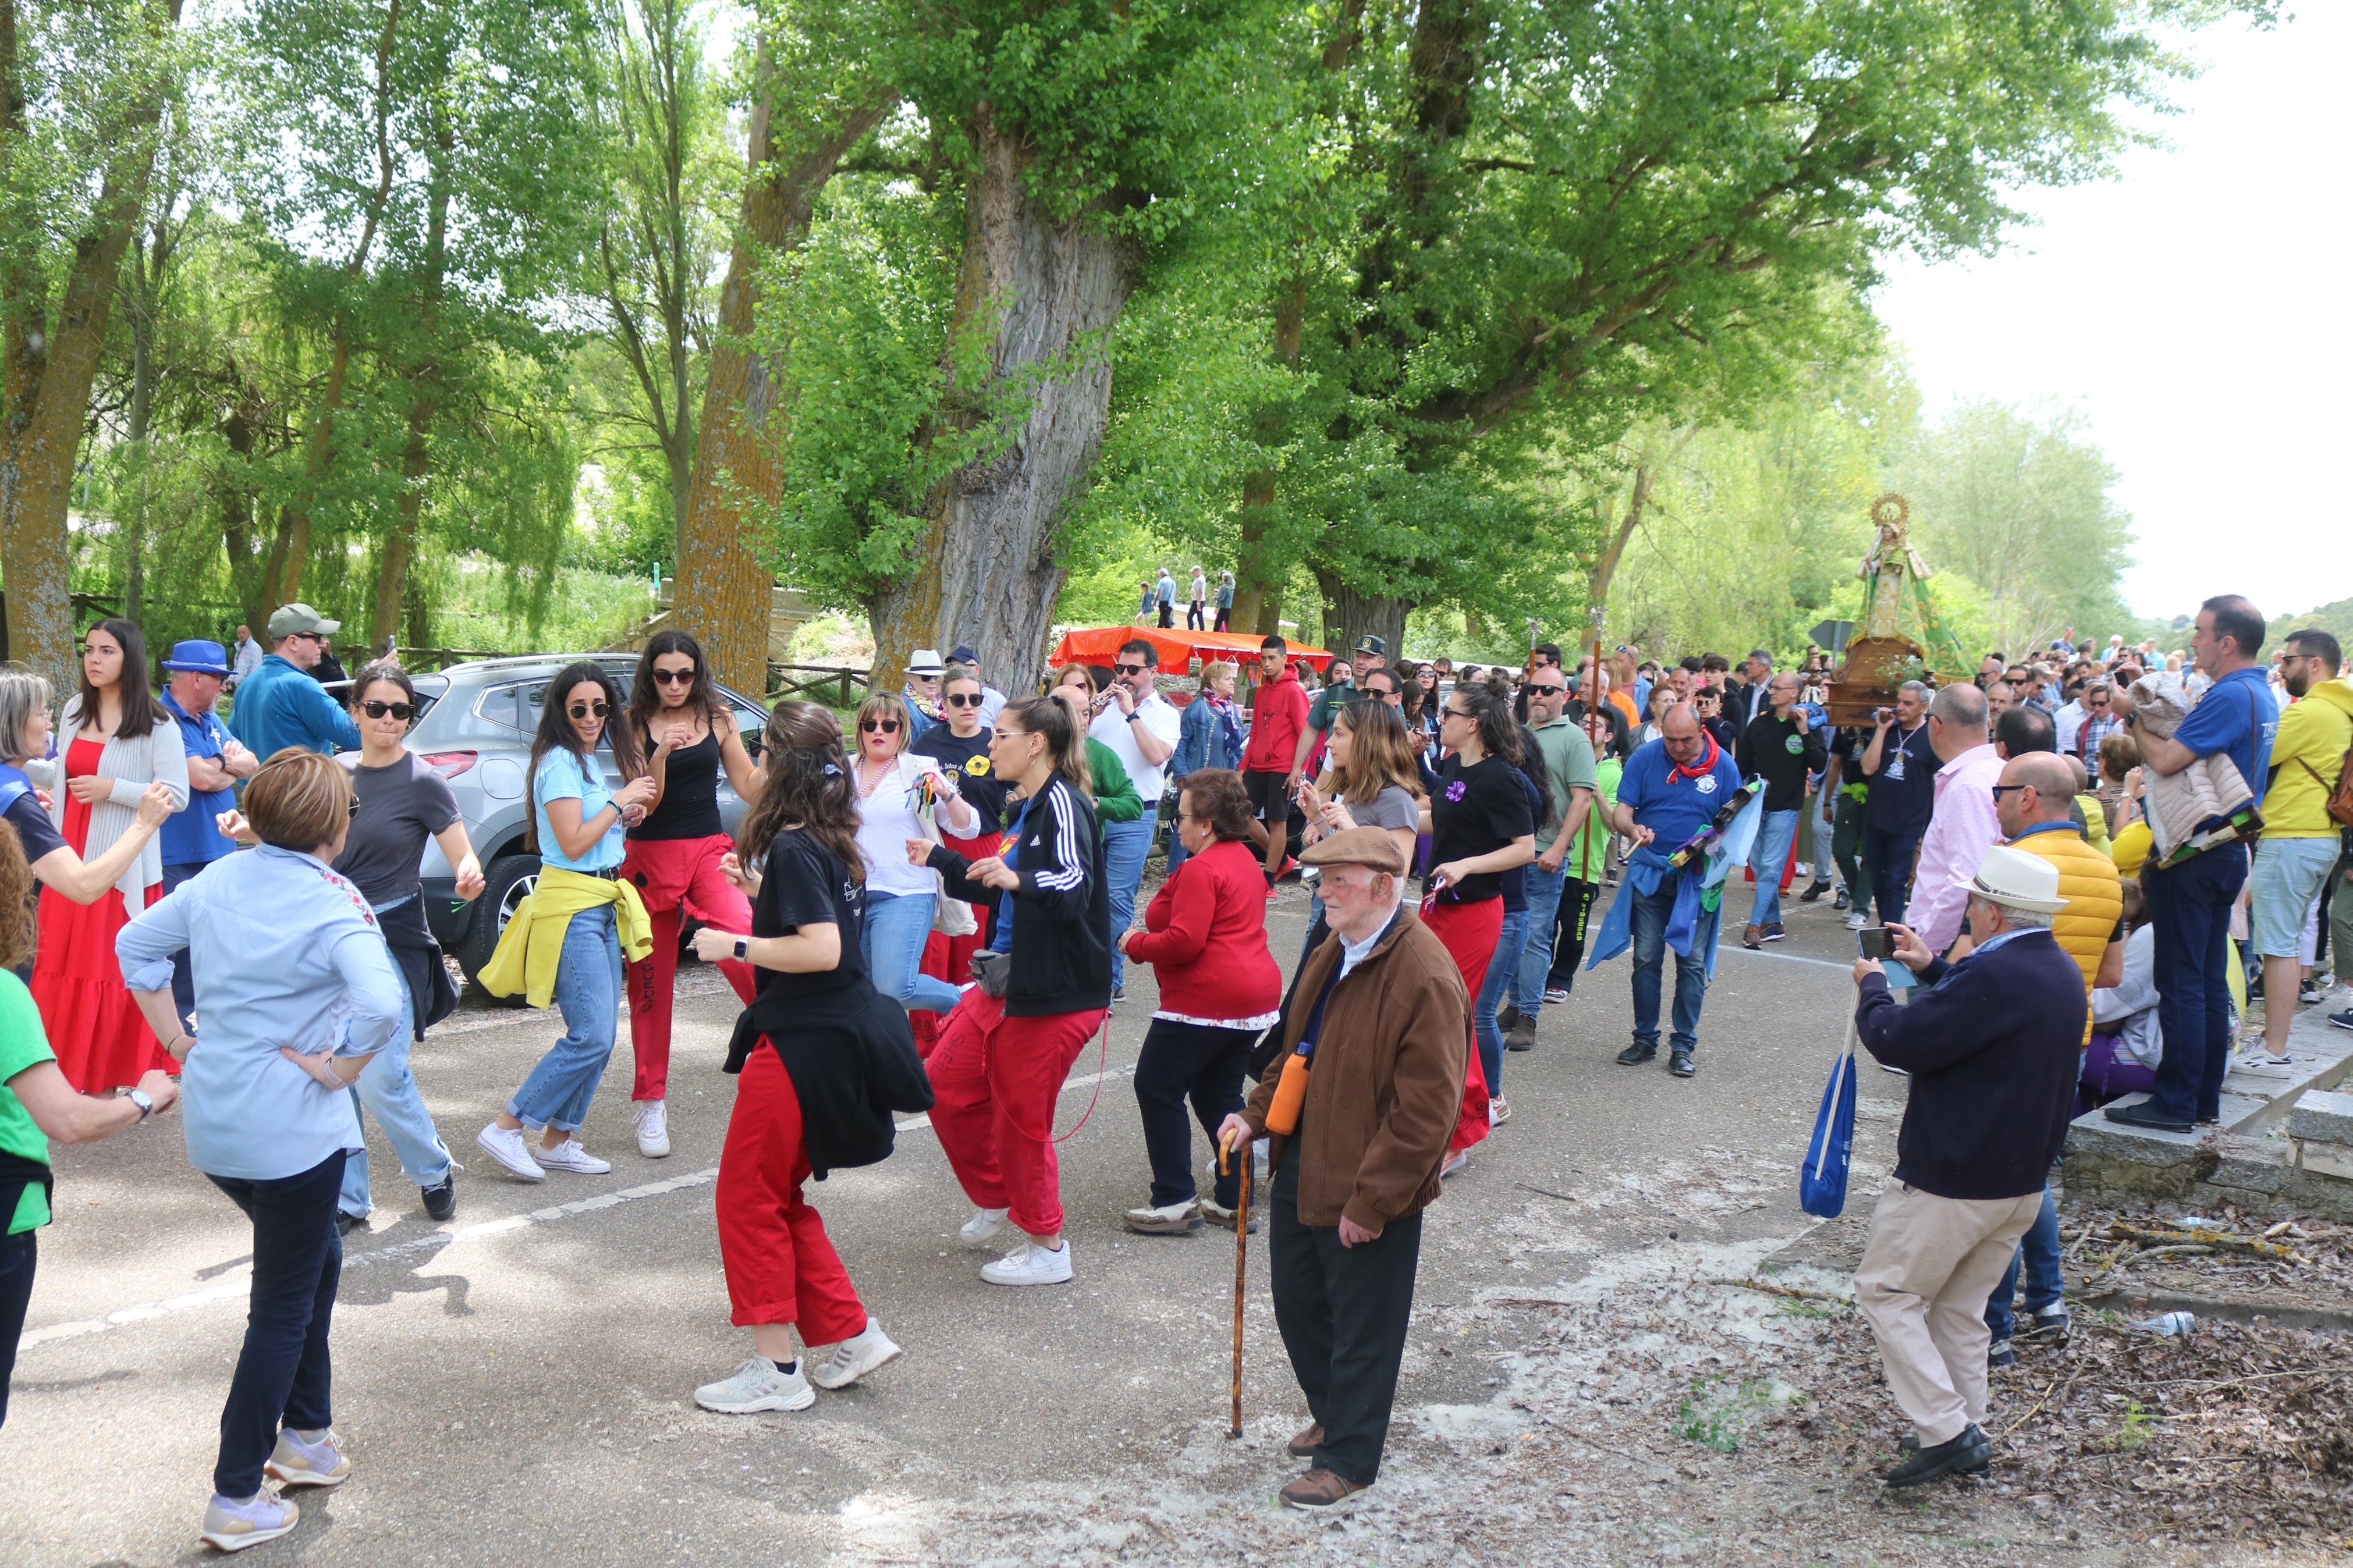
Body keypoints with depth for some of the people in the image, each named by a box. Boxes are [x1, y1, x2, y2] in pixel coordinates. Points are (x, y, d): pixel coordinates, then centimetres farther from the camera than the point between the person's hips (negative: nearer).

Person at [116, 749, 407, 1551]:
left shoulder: (217, 879, 4)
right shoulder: (335, 903, -17)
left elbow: (135, 944, 15)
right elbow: (381, 1004, -31)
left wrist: (178, 1041, 14)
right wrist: (341, 1069, -16)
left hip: (210, 1122, 7)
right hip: (291, 1130, -7)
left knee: (316, 1258, 27)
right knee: (284, 1311, 6)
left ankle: (307, 1436, 34)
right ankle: (235, 1502, 10)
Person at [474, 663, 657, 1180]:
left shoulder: (585, 761, 16)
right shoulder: (559, 761, -12)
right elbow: (572, 844, -18)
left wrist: (623, 817, 9)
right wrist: (620, 801, -11)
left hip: (602, 905, 10)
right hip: (572, 908, -10)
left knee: (599, 1036, 8)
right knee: (590, 1037, -13)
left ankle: (557, 1140, 16)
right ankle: (506, 1128, -5)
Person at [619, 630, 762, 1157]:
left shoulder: (717, 718, 6)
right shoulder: (637, 724, 0)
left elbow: (749, 787, 9)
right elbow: (644, 803, -6)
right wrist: (660, 754, -21)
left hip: (708, 851, 1)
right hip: (650, 857, -1)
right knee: (651, 981, 5)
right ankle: (650, 1102, 16)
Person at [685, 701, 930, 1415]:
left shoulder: (793, 851, -18)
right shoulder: (831, 846, 9)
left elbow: (820, 949, -27)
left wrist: (735, 946, -18)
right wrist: (760, 891, 15)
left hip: (804, 1048, -9)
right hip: (838, 1038, 9)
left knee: (749, 1198, 3)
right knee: (778, 1197, 19)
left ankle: (776, 1368, 10)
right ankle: (848, 1335, 21)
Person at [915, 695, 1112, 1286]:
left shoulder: (1062, 803, -17)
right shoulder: (1027, 806, 14)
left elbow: (1076, 887, -32)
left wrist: (1017, 879, -47)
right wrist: (938, 859, 30)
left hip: (1054, 993, -10)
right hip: (1006, 981, 10)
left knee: (1020, 1117, -1)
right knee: (946, 1084, 15)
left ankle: (1046, 1249, 14)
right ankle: (997, 1199, 32)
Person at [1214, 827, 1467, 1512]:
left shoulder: (1425, 977, -24)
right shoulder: (1334, 954, 6)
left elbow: (1426, 1110, -24)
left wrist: (1369, 1203, -22)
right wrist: (1257, 1115, 6)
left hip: (1367, 1191, -9)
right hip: (1301, 1168, 9)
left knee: (1362, 1327, 9)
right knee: (1297, 1300, 22)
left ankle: (1348, 1459, 25)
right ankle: (1333, 1412, 44)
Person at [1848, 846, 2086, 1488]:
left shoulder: (1994, 975, -25)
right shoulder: (2062, 972, 6)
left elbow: (1898, 1041, -22)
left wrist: (1872, 987, -4)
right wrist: (1933, 968, 22)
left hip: (1952, 1181, -9)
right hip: (2023, 1180, 9)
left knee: (1888, 1293, 3)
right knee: (1960, 1308, 19)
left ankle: (1945, 1430, -2)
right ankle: (1967, 1431, 24)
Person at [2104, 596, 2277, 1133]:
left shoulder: (2229, 696, -19)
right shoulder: (2262, 696, 13)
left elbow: (2165, 760, -24)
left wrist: (2134, 715, -10)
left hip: (2195, 855, -10)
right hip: (2227, 851, 10)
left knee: (2181, 982, -5)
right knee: (2210, 981, 13)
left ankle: (2175, 1103, -1)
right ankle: (2205, 1098, 20)